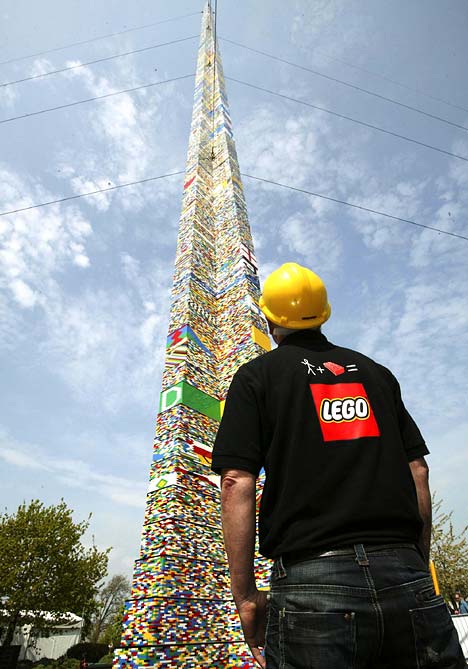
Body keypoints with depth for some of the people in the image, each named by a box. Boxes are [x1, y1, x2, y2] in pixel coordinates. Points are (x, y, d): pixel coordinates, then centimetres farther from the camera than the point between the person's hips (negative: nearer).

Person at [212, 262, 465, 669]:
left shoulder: (257, 375, 4)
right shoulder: (375, 372, 15)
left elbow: (237, 482, -7)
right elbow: (417, 472, 12)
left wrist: (246, 595, -2)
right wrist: (418, 568, 19)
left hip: (311, 579, -3)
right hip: (405, 578, 4)